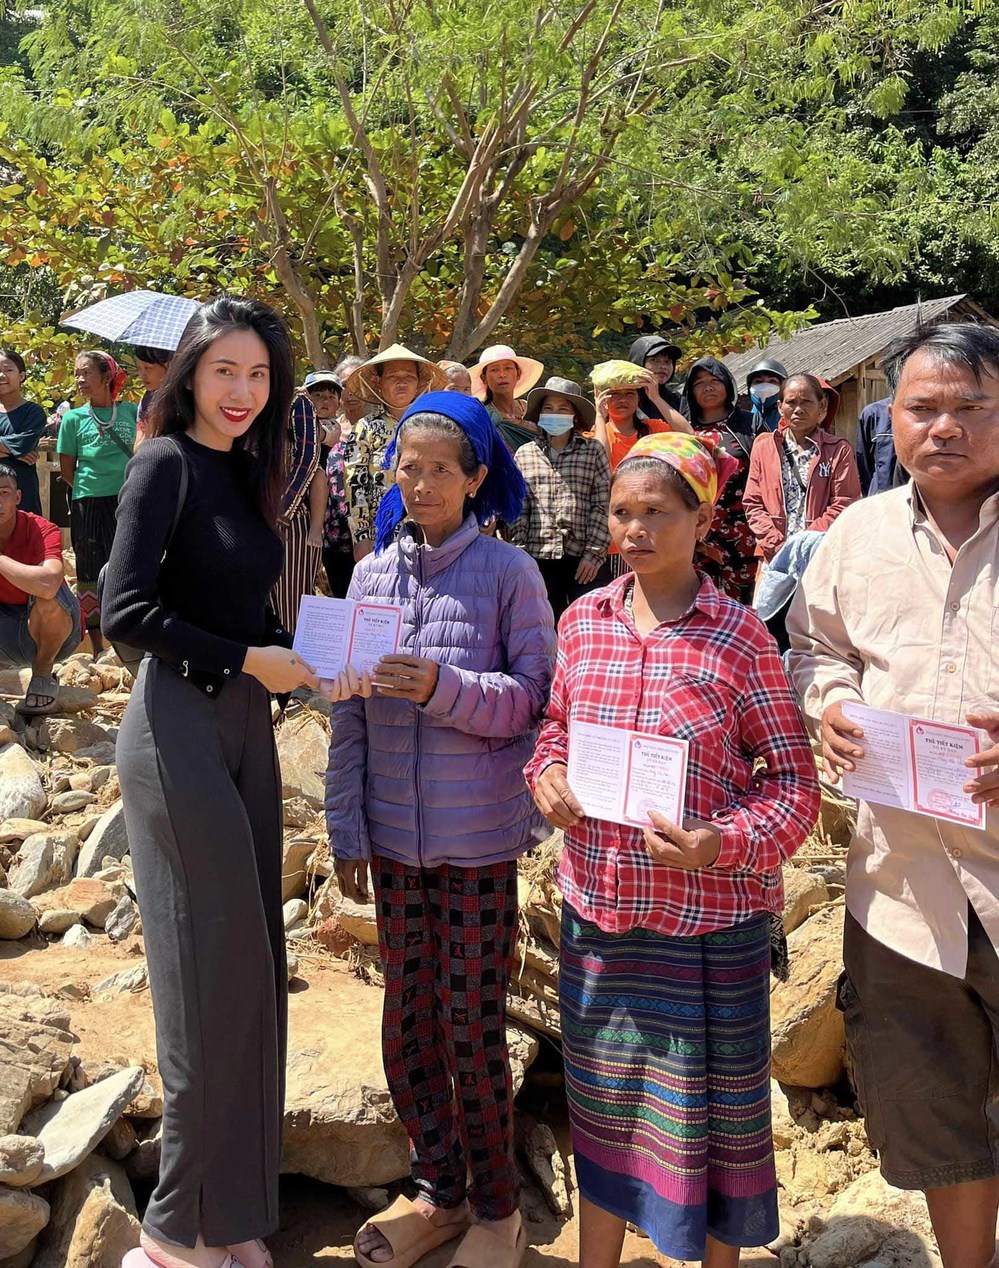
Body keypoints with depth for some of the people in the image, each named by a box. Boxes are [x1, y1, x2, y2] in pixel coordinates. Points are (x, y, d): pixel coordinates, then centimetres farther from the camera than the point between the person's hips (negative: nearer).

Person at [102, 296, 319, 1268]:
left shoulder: (245, 472, 15)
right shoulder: (165, 464, -8)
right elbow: (124, 610, -17)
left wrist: (307, 659, 0)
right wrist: (246, 660, -14)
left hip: (243, 729, 8)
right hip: (178, 731, -8)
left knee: (253, 970, 11)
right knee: (215, 977, -2)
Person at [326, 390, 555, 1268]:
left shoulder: (509, 573, -8)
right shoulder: (373, 574, 4)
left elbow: (536, 699, -10)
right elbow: (349, 715, 5)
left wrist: (444, 687, -25)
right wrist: (347, 830, 3)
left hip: (479, 837, -4)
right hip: (396, 835, 4)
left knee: (472, 1030, 6)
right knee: (407, 1024, 14)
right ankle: (438, 1192, 35)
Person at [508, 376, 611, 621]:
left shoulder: (593, 451, 5)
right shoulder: (524, 454, 10)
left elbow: (602, 505, 1)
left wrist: (593, 553, -6)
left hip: (582, 557, -1)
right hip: (539, 556, 2)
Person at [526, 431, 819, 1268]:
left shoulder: (739, 637, -11)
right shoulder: (583, 620, 2)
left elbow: (794, 782, -8)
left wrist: (723, 843, -23)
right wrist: (548, 774, -6)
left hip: (709, 914, -4)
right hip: (598, 906, 4)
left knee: (708, 1105, 12)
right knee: (600, 1099, 19)